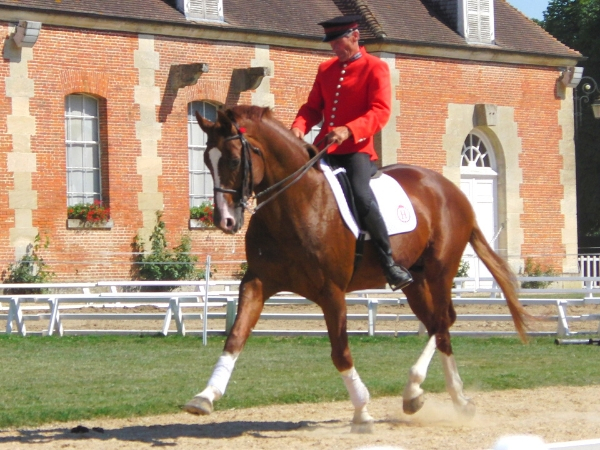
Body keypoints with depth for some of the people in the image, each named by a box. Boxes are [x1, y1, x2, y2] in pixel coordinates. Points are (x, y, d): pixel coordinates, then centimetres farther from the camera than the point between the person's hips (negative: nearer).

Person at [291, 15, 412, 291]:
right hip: (325, 148, 7)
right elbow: (313, 107, 16)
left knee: (361, 195, -29)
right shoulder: (326, 69, 17)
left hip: (357, 149, -7)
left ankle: (389, 262, -19)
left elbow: (381, 112, -13)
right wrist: (299, 126, -7)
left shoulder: (375, 68, -2)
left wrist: (348, 130, -29)